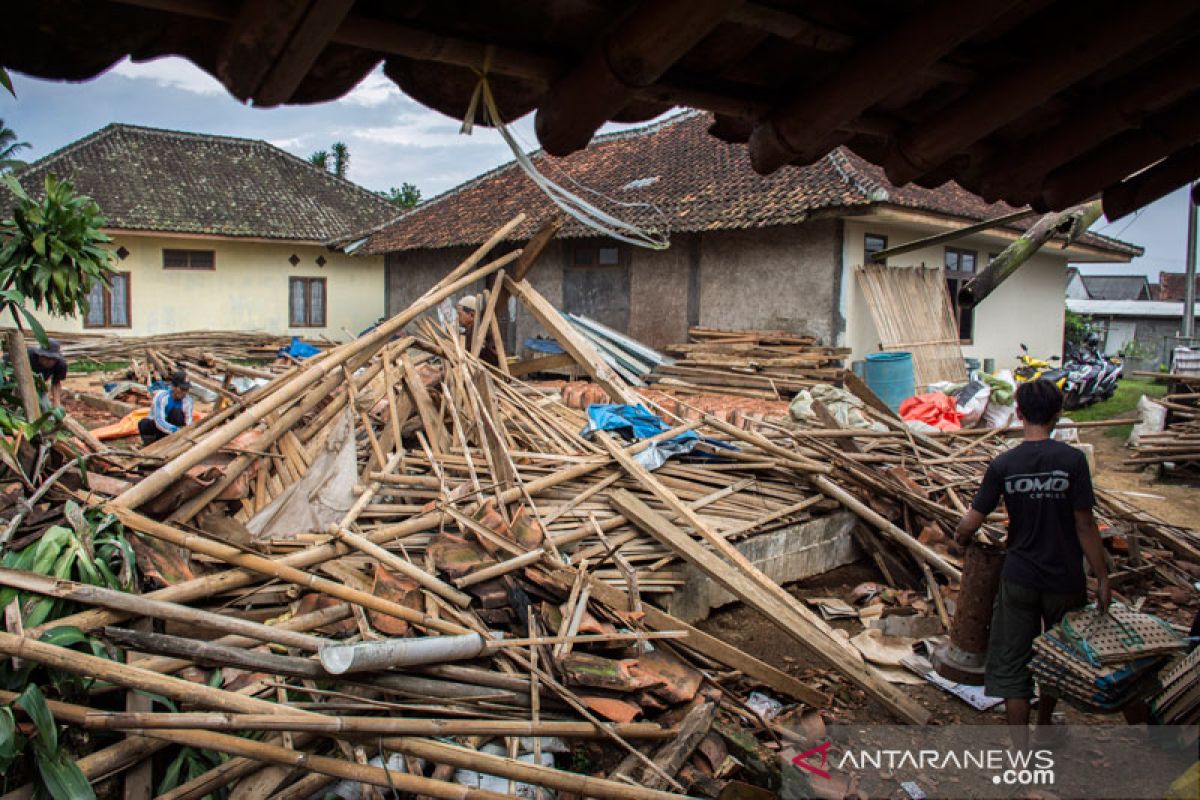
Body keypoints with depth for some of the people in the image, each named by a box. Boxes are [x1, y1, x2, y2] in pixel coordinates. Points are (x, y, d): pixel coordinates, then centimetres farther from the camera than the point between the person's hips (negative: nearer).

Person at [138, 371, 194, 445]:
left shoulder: (188, 399, -16)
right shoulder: (161, 396, -25)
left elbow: (188, 422, -17)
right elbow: (159, 422, -34)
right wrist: (178, 431, -46)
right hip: (155, 426, -1)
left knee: (177, 412, -28)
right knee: (144, 424, -35)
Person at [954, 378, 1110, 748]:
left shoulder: (1003, 465, -9)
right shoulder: (1072, 460, -12)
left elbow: (970, 523, -7)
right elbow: (1085, 526, -11)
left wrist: (961, 538, 16)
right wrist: (1102, 578, 0)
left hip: (1019, 578, 0)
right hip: (1064, 579, 1)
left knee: (1012, 663, 9)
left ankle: (1022, 753, 10)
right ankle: (1044, 725, 43)